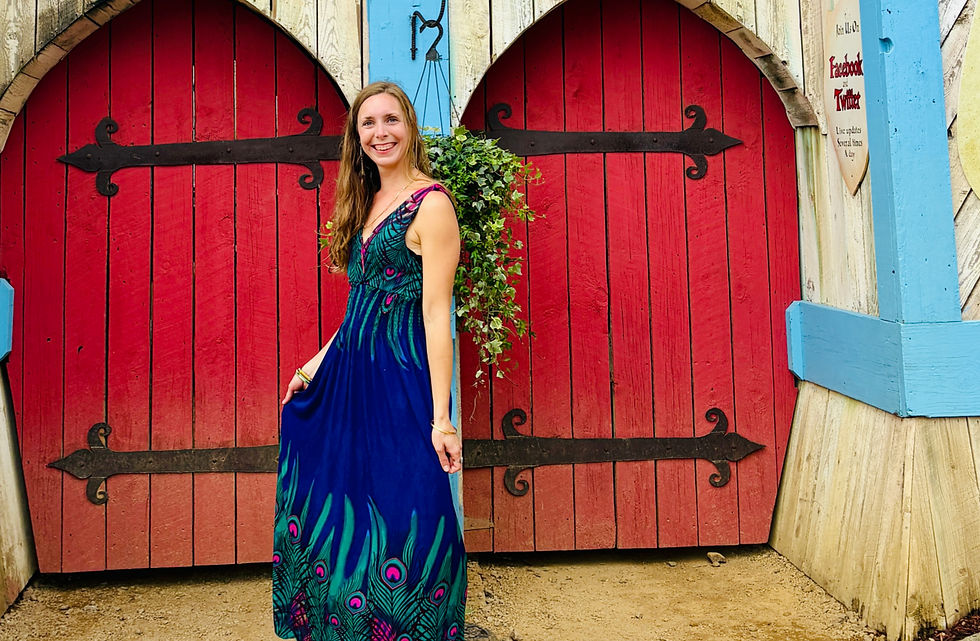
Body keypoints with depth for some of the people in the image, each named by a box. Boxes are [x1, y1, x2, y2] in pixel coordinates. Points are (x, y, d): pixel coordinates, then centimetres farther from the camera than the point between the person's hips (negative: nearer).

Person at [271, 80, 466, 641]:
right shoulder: (369, 201, 13)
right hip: (347, 375, 9)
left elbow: (436, 314, -17)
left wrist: (440, 419, -19)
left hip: (399, 382, -8)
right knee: (340, 515, 18)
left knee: (398, 523, 2)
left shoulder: (431, 204, -12)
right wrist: (319, 362, 15)